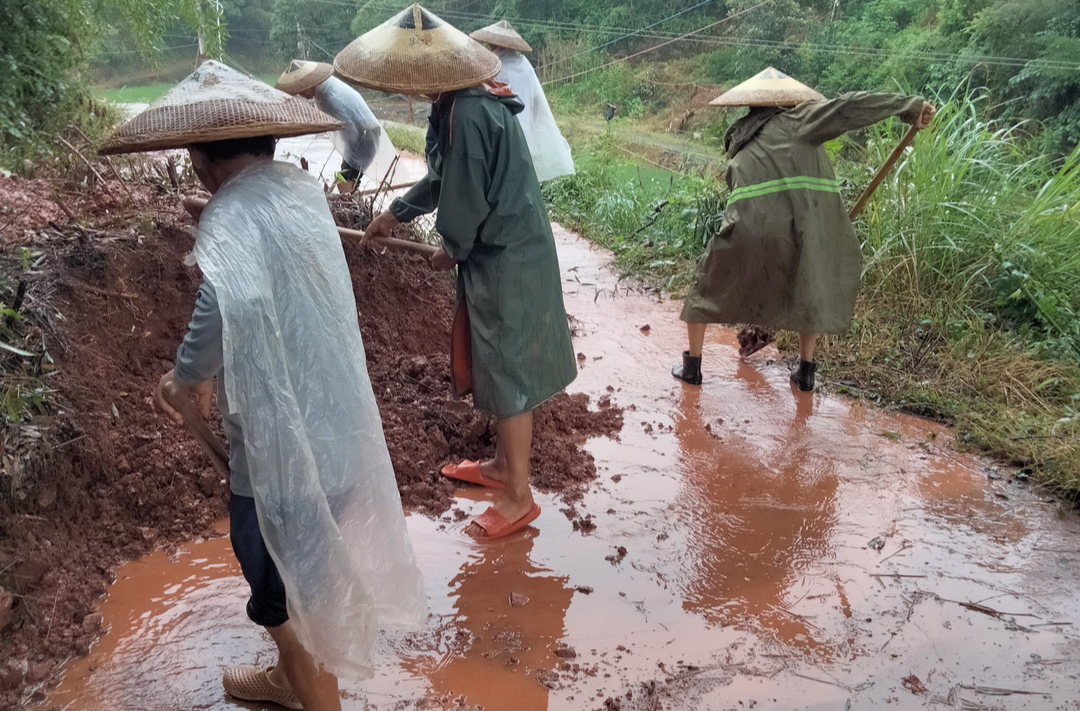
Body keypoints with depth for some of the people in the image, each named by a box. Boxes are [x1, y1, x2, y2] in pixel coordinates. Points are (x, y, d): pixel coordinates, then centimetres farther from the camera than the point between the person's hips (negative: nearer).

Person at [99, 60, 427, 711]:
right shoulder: (301, 189, 3)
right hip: (334, 424, 9)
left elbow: (235, 301, -42)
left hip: (285, 444, -8)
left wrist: (186, 375, -24)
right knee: (302, 573, 28)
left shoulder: (234, 213, -22)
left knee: (289, 591, 13)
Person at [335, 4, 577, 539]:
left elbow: (467, 198, -20)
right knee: (489, 363, 20)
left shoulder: (468, 114, -23)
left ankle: (518, 497, 15)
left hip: (504, 259, -10)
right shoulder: (462, 103, 9)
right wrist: (396, 212, 29)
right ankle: (504, 463, 38)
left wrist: (452, 251, -3)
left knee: (506, 370, 0)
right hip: (495, 254, 10)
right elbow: (445, 178, 22)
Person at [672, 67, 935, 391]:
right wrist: (909, 105, 6)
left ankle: (692, 365, 28)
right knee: (812, 290, 26)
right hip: (806, 223, -1)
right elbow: (845, 108, 0)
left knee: (710, 285, 23)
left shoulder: (740, 148, 27)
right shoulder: (796, 118, 15)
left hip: (750, 224, 2)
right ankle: (806, 370, 30)